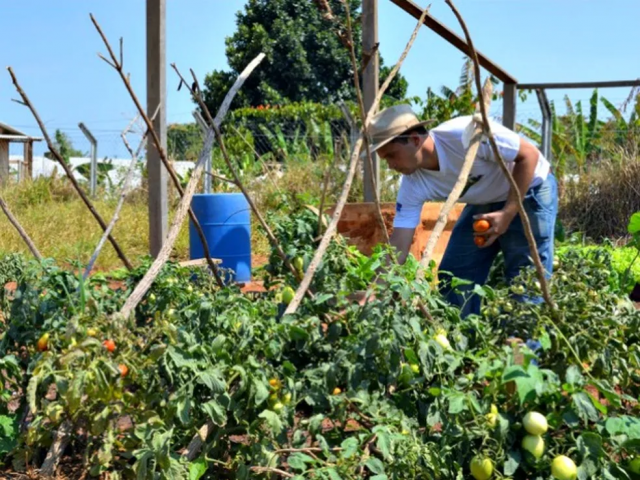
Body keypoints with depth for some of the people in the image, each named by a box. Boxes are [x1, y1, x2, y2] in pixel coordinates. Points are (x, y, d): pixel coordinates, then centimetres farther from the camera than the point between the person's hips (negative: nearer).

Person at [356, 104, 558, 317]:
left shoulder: (467, 134, -35)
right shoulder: (413, 184, -16)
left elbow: (529, 155, -25)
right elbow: (398, 244, -13)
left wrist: (507, 213, -26)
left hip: (529, 190, -6)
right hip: (483, 203, 6)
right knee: (453, 277, 2)